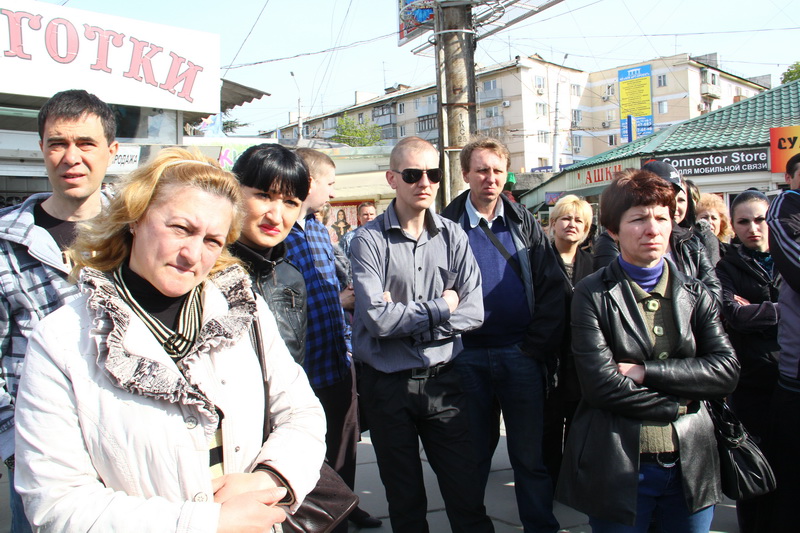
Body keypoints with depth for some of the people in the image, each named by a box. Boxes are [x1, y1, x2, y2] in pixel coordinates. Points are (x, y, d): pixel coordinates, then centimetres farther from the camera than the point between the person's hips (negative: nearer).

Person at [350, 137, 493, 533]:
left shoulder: (453, 237, 1)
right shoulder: (369, 240, -9)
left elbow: (473, 312, -8)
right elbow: (376, 319, -19)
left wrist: (404, 317, -16)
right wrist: (442, 307, -10)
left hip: (442, 380, 2)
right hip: (387, 383, -1)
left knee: (467, 499, 8)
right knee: (405, 501, 16)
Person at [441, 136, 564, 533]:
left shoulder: (525, 224, 6)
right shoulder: (448, 225, 2)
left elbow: (552, 289, 2)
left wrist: (536, 347, -4)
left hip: (521, 354, 1)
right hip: (468, 357, 0)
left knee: (530, 455, 8)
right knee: (473, 453, 12)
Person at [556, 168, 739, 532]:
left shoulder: (697, 295, 7)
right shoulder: (592, 294, -8)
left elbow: (727, 371, -6)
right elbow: (601, 383, -17)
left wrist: (645, 371, -15)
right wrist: (677, 403, -10)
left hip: (690, 466, 4)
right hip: (619, 469, -4)